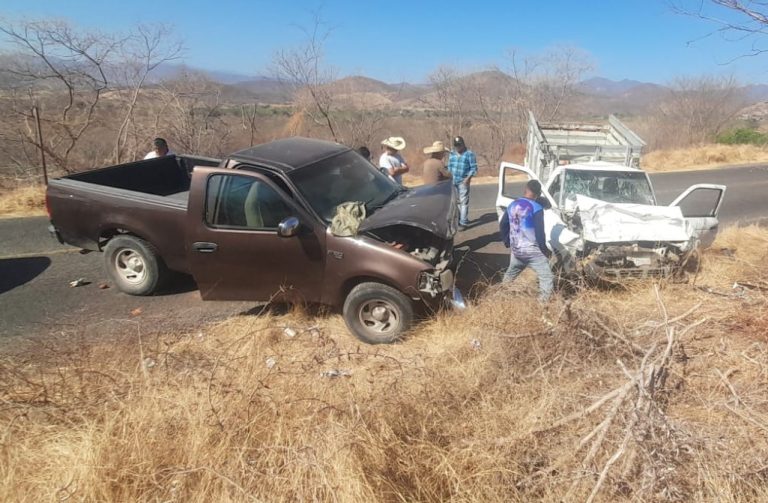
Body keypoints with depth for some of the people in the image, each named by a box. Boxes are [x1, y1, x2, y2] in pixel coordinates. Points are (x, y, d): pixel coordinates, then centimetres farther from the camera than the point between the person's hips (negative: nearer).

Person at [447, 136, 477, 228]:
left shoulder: (469, 154, -5)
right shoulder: (452, 153, 10)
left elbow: (474, 168, -7)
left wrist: (468, 178, -17)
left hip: (463, 181, -5)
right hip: (453, 181, 6)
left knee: (463, 202, -5)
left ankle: (463, 222, -2)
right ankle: (457, 220, 26)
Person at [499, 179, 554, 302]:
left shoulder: (512, 205, 6)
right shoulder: (536, 208, -16)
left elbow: (503, 225, 15)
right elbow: (539, 232, -18)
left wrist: (507, 242, 28)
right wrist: (545, 249, -5)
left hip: (516, 250, 7)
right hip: (533, 251, -7)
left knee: (510, 273, 29)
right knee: (547, 278, -2)